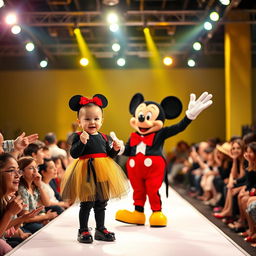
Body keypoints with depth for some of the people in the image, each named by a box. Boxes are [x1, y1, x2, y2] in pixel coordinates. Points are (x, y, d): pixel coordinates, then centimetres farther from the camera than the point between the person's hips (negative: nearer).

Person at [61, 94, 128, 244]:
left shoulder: (104, 137, 11)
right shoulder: (78, 137, -5)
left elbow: (109, 155, 18)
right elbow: (74, 154, -15)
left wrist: (115, 149, -1)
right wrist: (82, 142, -29)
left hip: (103, 173, 5)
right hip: (86, 174, -5)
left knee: (101, 203, 13)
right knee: (86, 203, -1)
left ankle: (101, 229, 26)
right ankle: (83, 231, 12)